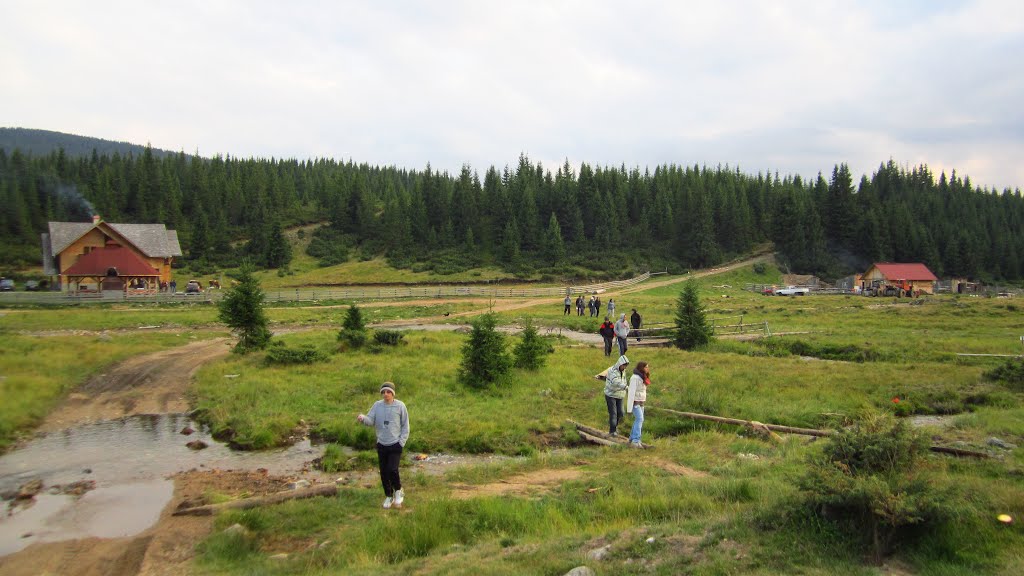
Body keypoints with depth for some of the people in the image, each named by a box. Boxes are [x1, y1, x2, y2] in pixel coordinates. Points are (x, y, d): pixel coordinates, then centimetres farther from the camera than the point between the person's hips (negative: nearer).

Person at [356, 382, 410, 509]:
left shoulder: (400, 406, -7)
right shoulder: (377, 405, 0)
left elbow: (405, 426, -2)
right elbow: (370, 420, -7)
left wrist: (401, 442, -8)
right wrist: (362, 418, -29)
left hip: (395, 445, -3)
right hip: (381, 445, 3)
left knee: (392, 470, -14)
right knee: (383, 472, 9)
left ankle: (398, 491, 14)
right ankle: (389, 496, 29)